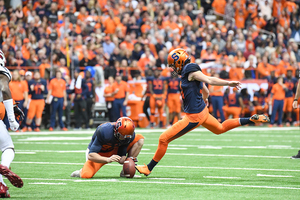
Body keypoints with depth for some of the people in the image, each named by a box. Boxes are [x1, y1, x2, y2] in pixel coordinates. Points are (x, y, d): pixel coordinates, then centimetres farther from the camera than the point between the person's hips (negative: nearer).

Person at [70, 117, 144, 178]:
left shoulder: (130, 135, -21)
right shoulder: (104, 132, -36)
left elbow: (121, 156, -12)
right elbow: (90, 156, -34)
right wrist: (108, 159, -47)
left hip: (114, 151, 5)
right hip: (99, 153, -5)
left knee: (139, 139, -12)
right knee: (87, 175, -34)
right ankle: (82, 172, 8)